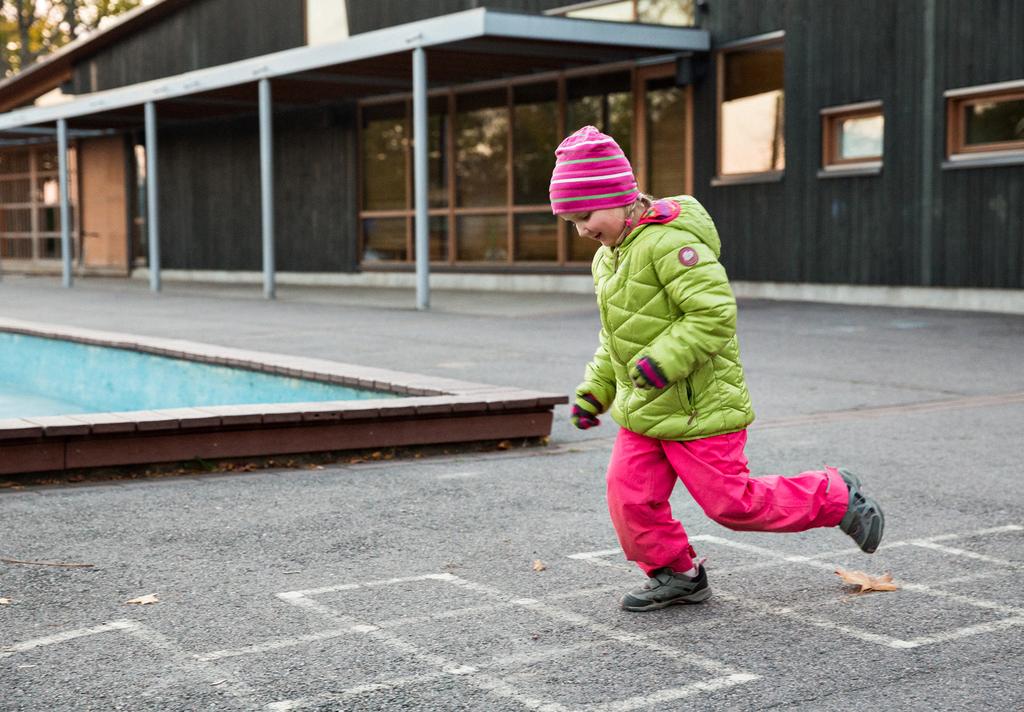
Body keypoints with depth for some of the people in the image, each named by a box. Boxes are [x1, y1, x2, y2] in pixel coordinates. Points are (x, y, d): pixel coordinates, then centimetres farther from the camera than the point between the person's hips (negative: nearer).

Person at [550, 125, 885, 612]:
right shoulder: (608, 257, 11)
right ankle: (675, 575, 21)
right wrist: (594, 390, 16)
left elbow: (715, 312, -26)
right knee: (630, 495, 1)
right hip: (643, 408, 9)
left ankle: (837, 497, 18)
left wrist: (663, 361, -30)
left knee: (731, 502, -1)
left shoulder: (669, 241, -20)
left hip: (698, 405, -8)